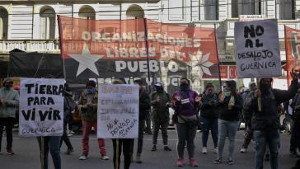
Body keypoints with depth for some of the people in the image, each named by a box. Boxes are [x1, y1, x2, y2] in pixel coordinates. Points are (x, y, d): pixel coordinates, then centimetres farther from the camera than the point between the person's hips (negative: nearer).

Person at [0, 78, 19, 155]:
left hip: (10, 115, -1)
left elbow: (17, 102, -6)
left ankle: (9, 148, 10)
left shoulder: (14, 92, 6)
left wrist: (7, 101, -16)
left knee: (9, 132, 3)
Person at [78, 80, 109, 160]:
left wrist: (93, 105, -26)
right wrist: (83, 107, -14)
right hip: (86, 118, 3)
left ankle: (103, 153, 3)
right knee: (85, 137, 7)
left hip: (97, 118, -3)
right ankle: (84, 153, 18)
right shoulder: (83, 94, 6)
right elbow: (79, 104, 8)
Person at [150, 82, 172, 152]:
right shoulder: (153, 94, 5)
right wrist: (156, 101, -23)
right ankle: (154, 145, 10)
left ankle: (165, 145, 7)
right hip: (156, 115, 0)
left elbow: (170, 102, 9)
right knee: (155, 131, 4)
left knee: (165, 131, 4)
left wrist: (168, 104, -14)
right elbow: (151, 103, -4)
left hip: (165, 115, 0)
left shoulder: (166, 94, 6)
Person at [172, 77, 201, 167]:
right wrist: (177, 102, -20)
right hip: (181, 119, -1)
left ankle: (191, 159, 8)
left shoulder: (193, 93, 9)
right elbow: (173, 106, 0)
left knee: (191, 140, 5)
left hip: (192, 119, 1)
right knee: (181, 140, 0)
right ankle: (180, 158, 6)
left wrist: (197, 102, -16)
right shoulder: (176, 94, 7)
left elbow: (198, 106, 6)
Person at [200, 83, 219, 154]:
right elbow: (200, 105, -10)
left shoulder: (216, 95, 6)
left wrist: (216, 104, -16)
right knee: (205, 132, 2)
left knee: (215, 132, 3)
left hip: (214, 117, 2)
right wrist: (208, 104, -21)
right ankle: (204, 147, 11)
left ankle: (216, 147, 14)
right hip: (205, 117, -2)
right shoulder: (203, 96, 0)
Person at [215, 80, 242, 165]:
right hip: (222, 119, 2)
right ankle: (219, 157, 11)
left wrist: (233, 106, -24)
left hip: (233, 120, -2)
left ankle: (230, 158, 14)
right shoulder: (222, 95, 6)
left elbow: (240, 107, -7)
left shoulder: (237, 96, -1)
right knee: (221, 138, 1)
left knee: (231, 139, 4)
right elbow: (217, 106, 8)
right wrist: (220, 102, -11)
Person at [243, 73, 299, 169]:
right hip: (260, 129, -3)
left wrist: (294, 81, -9)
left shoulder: (274, 93, 4)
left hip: (274, 128, 4)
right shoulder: (254, 94, -6)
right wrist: (254, 98, -29)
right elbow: (246, 108, -16)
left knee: (274, 153, 15)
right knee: (260, 153, 5)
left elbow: (289, 94, 2)